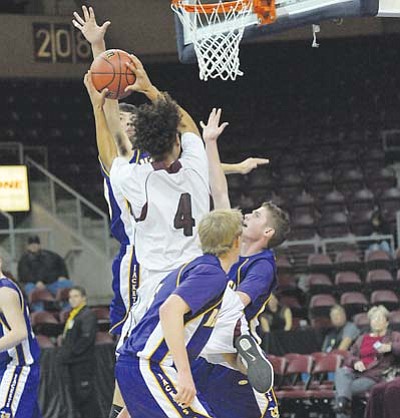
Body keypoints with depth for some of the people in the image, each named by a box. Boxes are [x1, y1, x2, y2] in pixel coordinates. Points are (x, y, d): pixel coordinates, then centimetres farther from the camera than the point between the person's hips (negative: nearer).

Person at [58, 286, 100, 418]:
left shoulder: (88, 315, -9)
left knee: (85, 395, -9)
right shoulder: (72, 315, 19)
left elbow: (87, 337, -18)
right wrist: (63, 352, 10)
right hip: (71, 363, 9)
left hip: (83, 362, -9)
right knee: (75, 395, 11)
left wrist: (72, 352, -19)